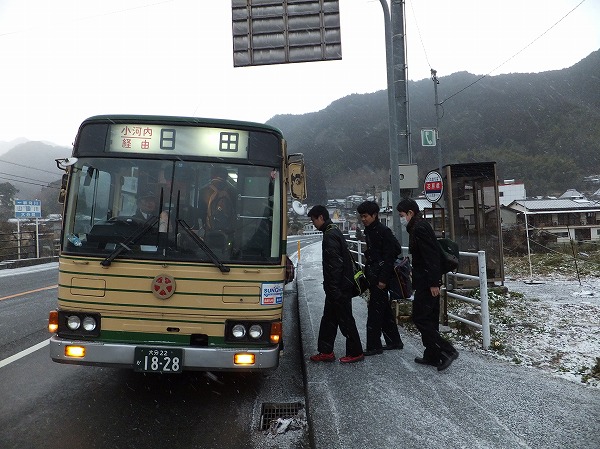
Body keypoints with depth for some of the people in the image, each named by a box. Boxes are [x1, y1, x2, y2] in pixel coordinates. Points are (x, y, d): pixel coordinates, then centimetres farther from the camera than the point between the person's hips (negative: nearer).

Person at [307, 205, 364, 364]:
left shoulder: (330, 236, -18)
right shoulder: (334, 232, 15)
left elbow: (335, 264, -24)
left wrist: (333, 288, -22)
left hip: (339, 287, -11)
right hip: (338, 286, 11)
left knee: (345, 320, 1)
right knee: (328, 319, 15)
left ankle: (355, 352, 13)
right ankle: (326, 352, 23)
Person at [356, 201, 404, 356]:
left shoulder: (383, 231, -15)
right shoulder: (369, 231, 13)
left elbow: (389, 256, -18)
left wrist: (383, 279, -20)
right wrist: (368, 273, 15)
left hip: (380, 277, -10)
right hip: (374, 277, 10)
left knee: (375, 310, -4)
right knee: (384, 309, 16)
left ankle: (374, 346, 4)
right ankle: (394, 341, 27)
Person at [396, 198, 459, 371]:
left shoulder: (419, 228, -16)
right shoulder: (420, 226, 14)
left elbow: (431, 257, -22)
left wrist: (433, 283, -22)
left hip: (426, 283, -10)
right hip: (429, 282, 10)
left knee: (419, 318, -5)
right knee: (429, 319, 14)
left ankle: (447, 351, -2)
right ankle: (432, 356, 23)